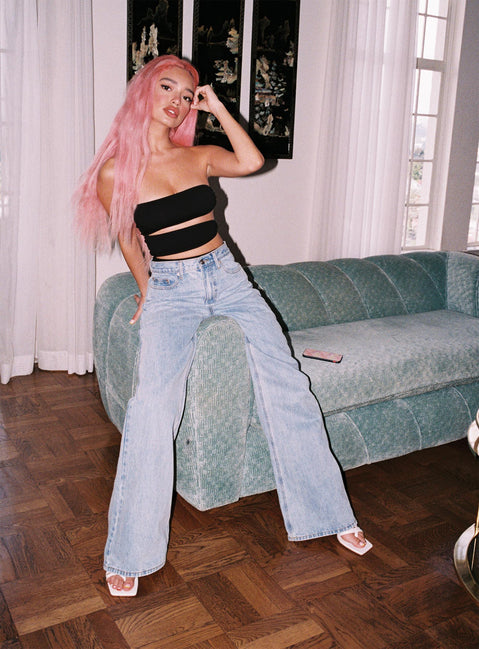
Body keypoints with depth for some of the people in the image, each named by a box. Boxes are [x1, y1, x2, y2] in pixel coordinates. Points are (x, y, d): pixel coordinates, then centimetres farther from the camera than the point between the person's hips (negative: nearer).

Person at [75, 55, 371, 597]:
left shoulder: (200, 157, 9)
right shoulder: (115, 171, 1)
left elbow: (252, 162, -10)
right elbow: (128, 240, 13)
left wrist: (216, 106, -2)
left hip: (226, 275, 3)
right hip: (169, 288, -3)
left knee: (287, 385, -6)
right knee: (153, 405, -24)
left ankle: (328, 513, 10)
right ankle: (129, 555, -9)